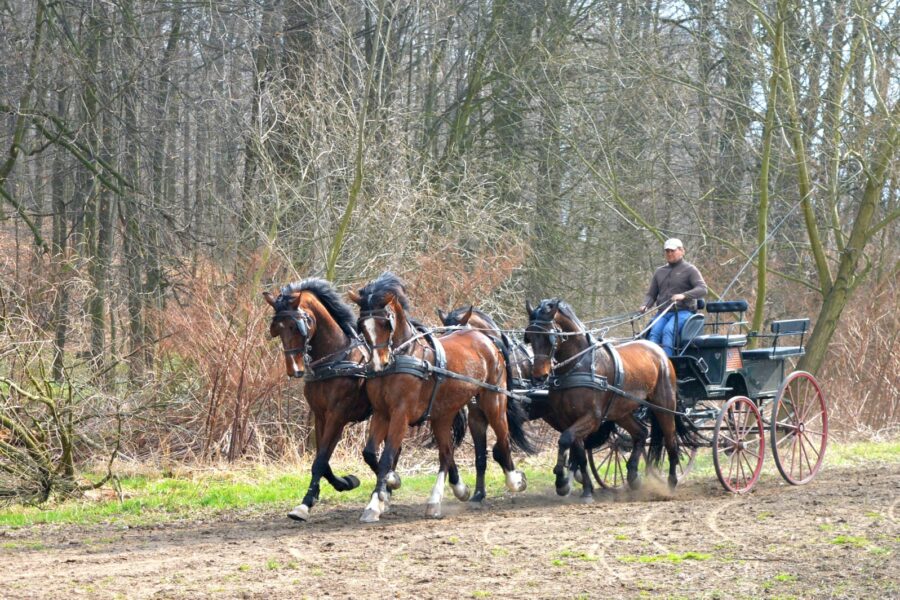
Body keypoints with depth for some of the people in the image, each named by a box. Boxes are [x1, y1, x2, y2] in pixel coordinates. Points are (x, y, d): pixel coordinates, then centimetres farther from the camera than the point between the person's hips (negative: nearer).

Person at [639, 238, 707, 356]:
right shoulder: (660, 272, 22)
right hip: (663, 313, 4)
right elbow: (651, 294, 22)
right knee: (654, 333, -26)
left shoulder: (690, 270, 6)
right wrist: (645, 305, -1)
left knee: (667, 331, -33)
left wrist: (684, 295, -25)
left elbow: (702, 289, -7)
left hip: (683, 312, -4)